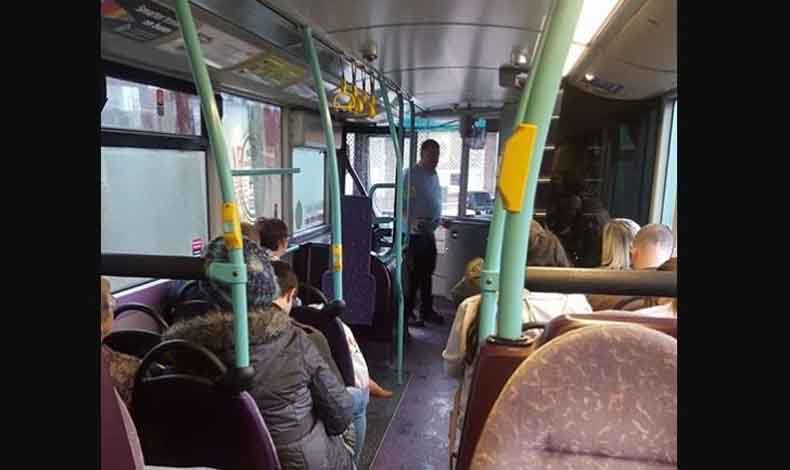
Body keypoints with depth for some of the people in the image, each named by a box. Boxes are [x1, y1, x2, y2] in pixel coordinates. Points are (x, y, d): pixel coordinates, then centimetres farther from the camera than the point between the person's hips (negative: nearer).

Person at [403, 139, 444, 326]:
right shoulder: (411, 174, -12)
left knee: (427, 273, 15)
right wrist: (412, 222, -31)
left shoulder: (434, 175, 14)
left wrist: (439, 220, 19)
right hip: (414, 233, -8)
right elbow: (402, 204, -19)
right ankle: (407, 312, 8)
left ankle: (427, 310, 26)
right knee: (413, 274, -3)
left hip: (429, 232, 9)